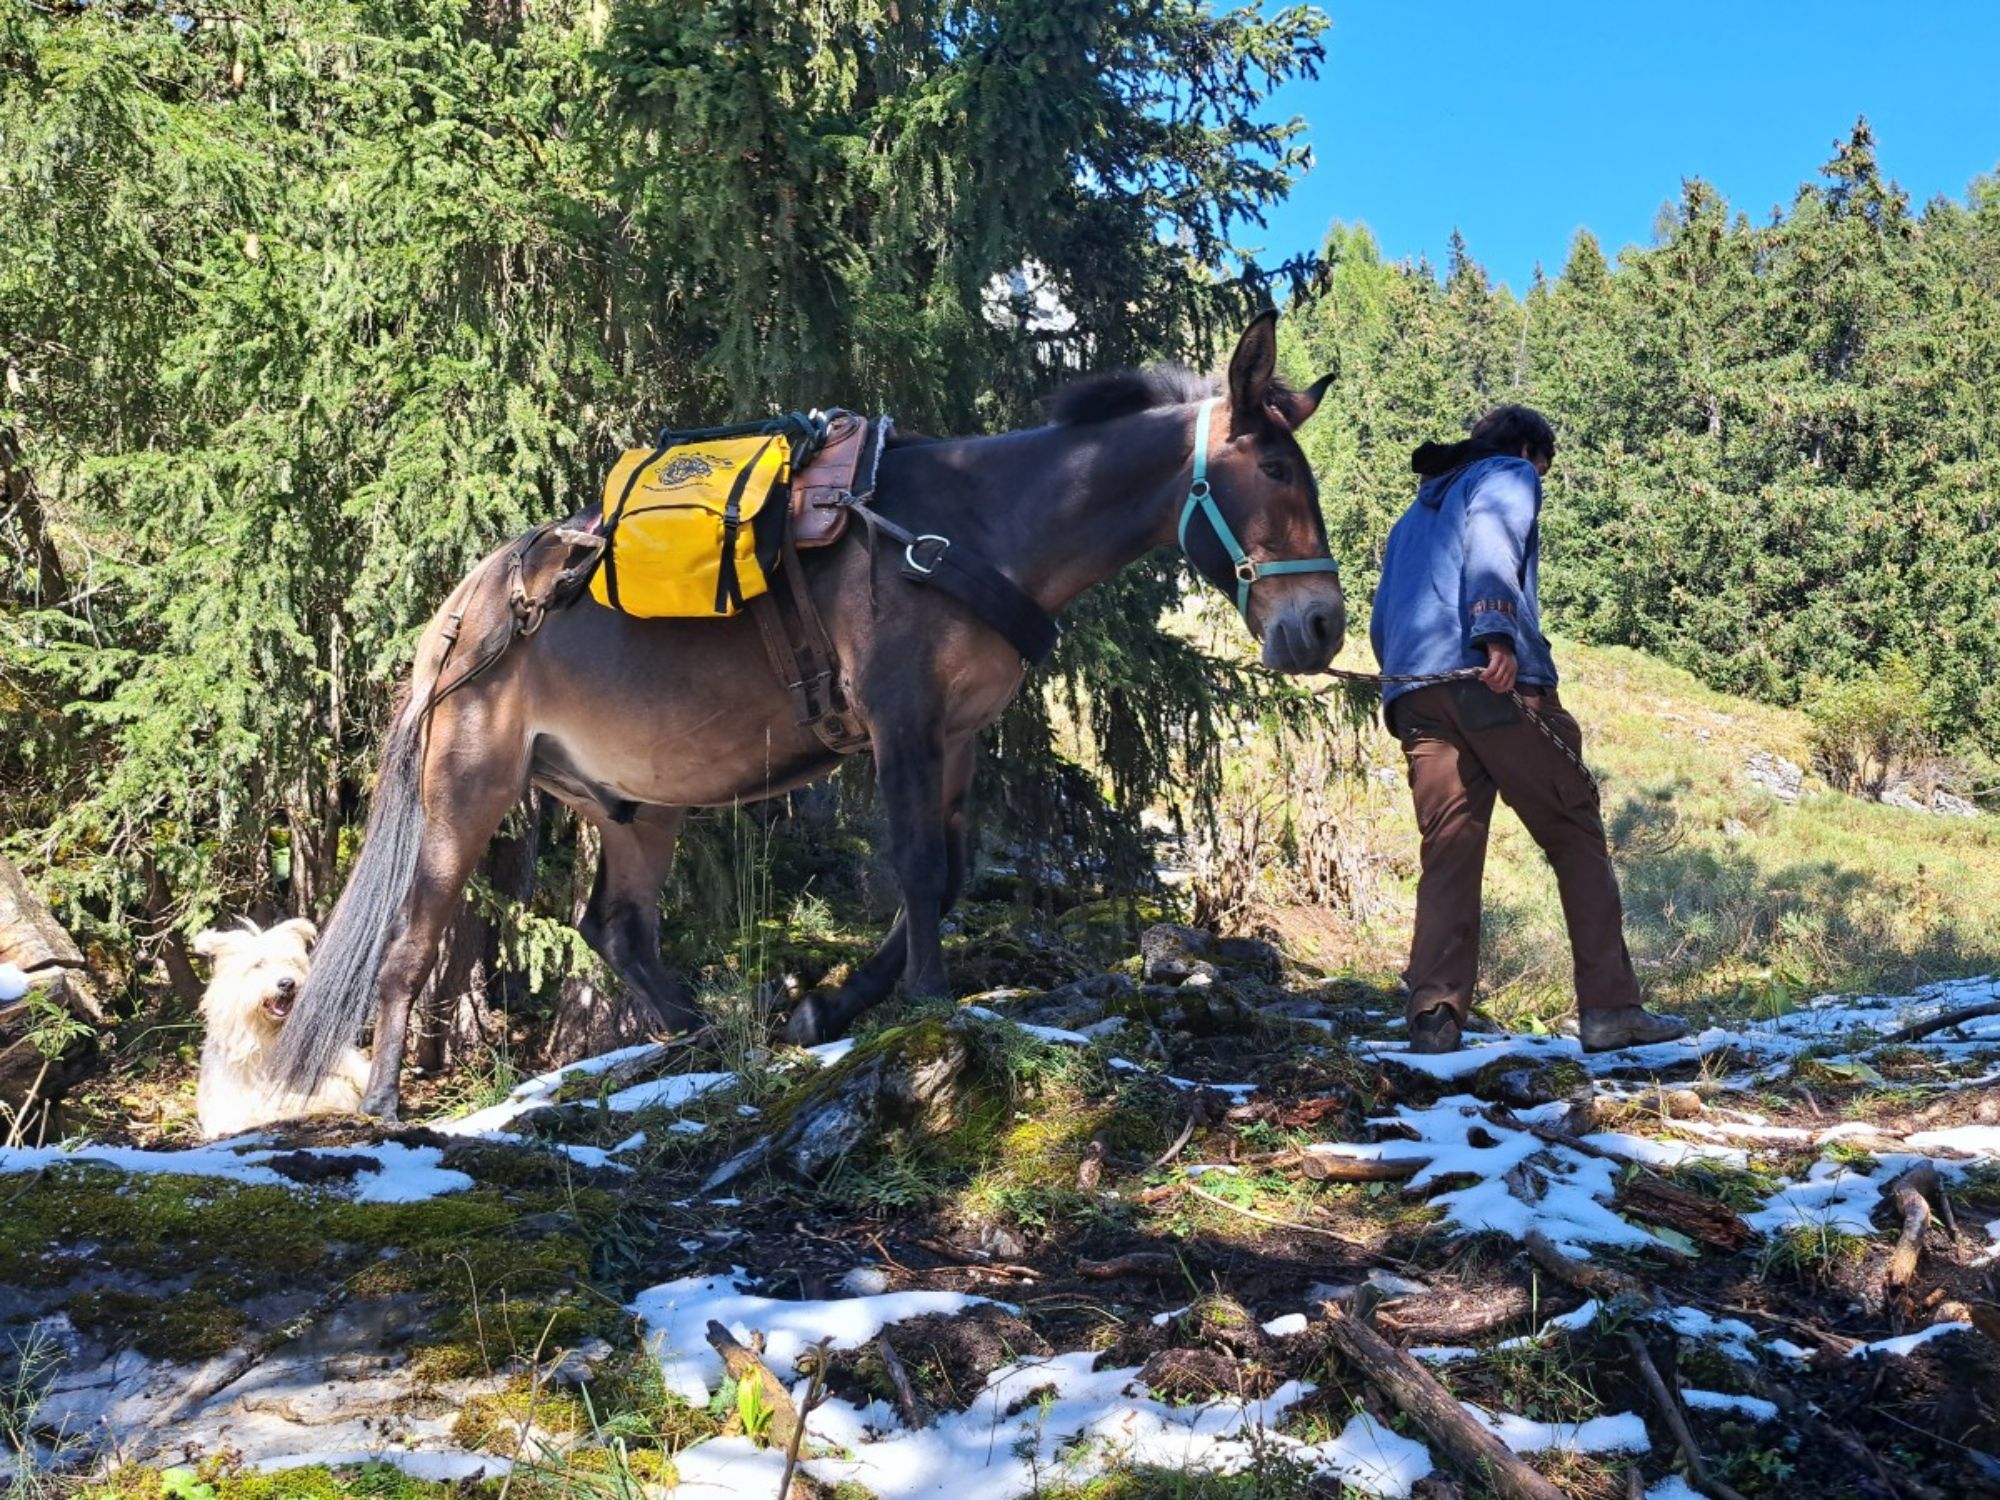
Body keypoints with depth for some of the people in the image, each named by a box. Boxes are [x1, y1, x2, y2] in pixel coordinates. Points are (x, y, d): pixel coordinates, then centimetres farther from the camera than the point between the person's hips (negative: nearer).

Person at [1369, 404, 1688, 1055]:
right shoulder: (1509, 476, 13)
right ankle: (1609, 1008, -5)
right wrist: (1497, 634, -22)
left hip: (1414, 697, 6)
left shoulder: (1413, 516, 34)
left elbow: (1381, 619, 27)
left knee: (1447, 855, 3)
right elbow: (1490, 543, -9)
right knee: (1577, 837, 0)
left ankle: (1432, 1019, -10)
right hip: (1498, 684, -6)